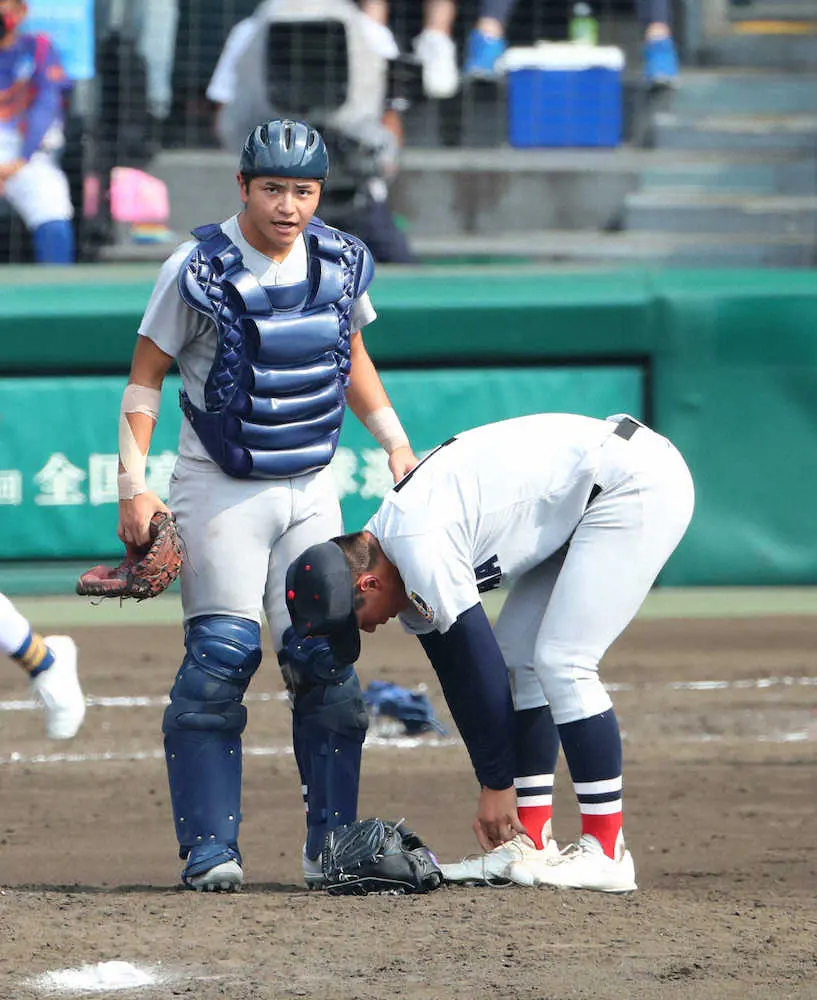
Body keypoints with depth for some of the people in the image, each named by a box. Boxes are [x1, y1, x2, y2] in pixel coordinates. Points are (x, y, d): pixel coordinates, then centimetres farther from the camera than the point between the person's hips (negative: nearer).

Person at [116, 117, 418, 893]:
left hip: (311, 491, 4)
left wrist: (395, 442, 8)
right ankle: (209, 849, -9)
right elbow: (145, 376, -7)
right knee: (220, 659, -13)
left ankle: (332, 848, 8)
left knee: (325, 660, 0)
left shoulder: (341, 263, 1)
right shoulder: (198, 270, -13)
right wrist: (133, 488, -15)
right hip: (220, 490, -4)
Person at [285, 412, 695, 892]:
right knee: (517, 657, 9)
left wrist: (497, 786, -9)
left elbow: (480, 665, -18)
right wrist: (494, 787, 14)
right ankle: (531, 845, 9)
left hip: (638, 481, -10)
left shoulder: (418, 545, -21)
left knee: (562, 663, -14)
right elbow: (458, 673, 14)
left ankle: (606, 852, -10)